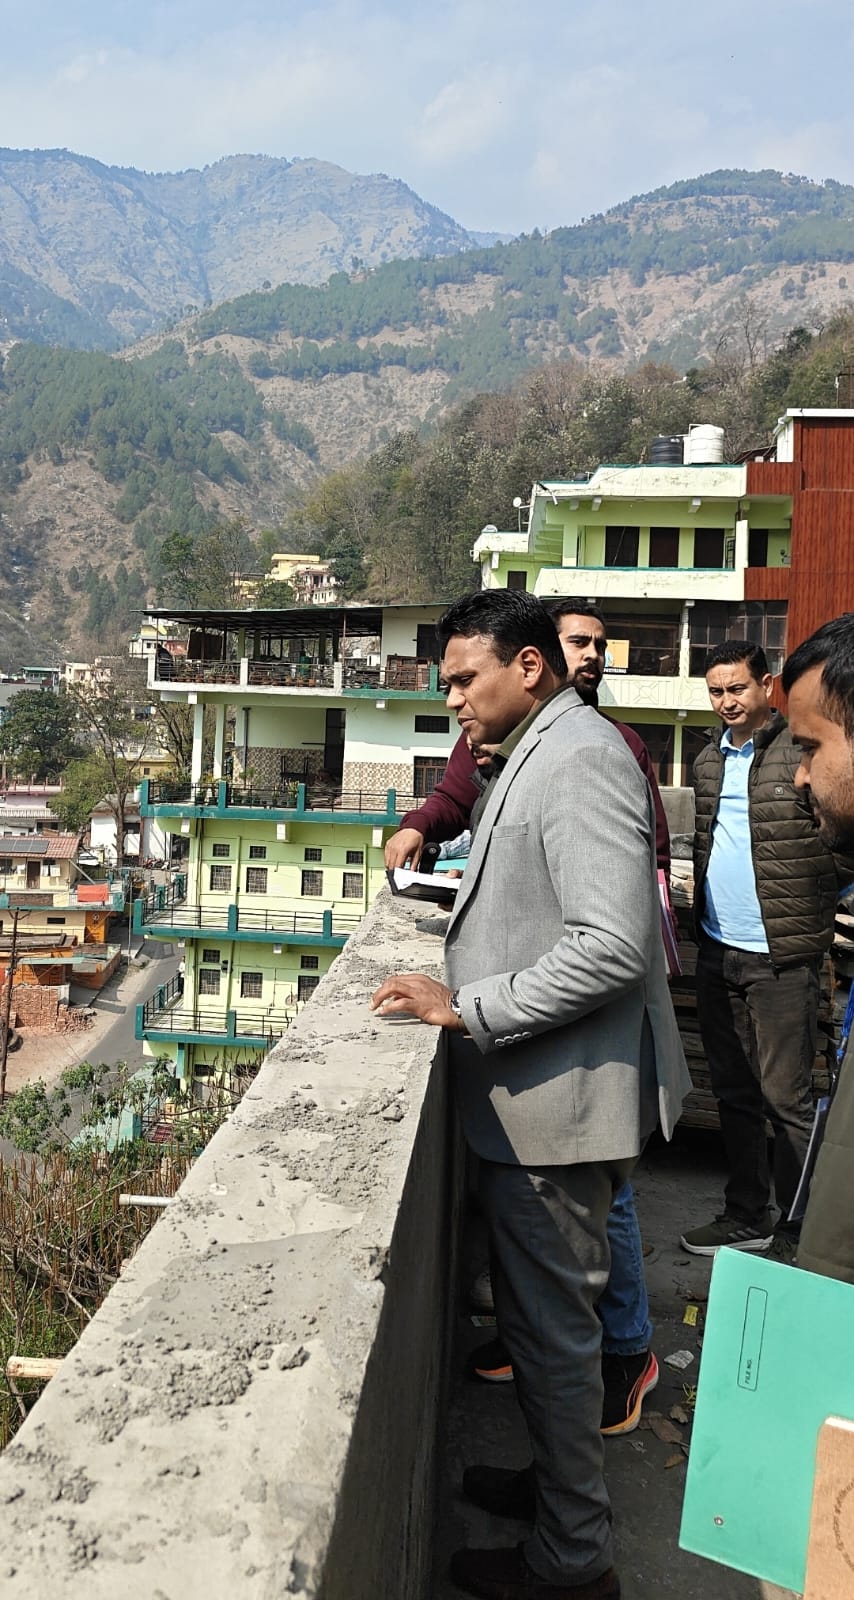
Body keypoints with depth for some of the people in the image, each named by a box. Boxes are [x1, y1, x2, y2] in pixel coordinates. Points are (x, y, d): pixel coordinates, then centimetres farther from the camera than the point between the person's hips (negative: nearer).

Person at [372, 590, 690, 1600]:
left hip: (559, 1102, -10)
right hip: (530, 1097, 10)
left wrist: (466, 1008, -22)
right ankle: (555, 1480, 42)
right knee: (535, 1311, 23)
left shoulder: (579, 761, -20)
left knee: (550, 1326, 5)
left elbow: (612, 947, -28)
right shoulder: (534, 755, 14)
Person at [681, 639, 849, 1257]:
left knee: (786, 1097, 1)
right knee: (734, 1092, 14)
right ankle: (746, 1216, 26)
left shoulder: (804, 751, -9)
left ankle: (800, 1228, 15)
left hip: (780, 955, -7)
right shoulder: (710, 760, 12)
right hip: (717, 951, 7)